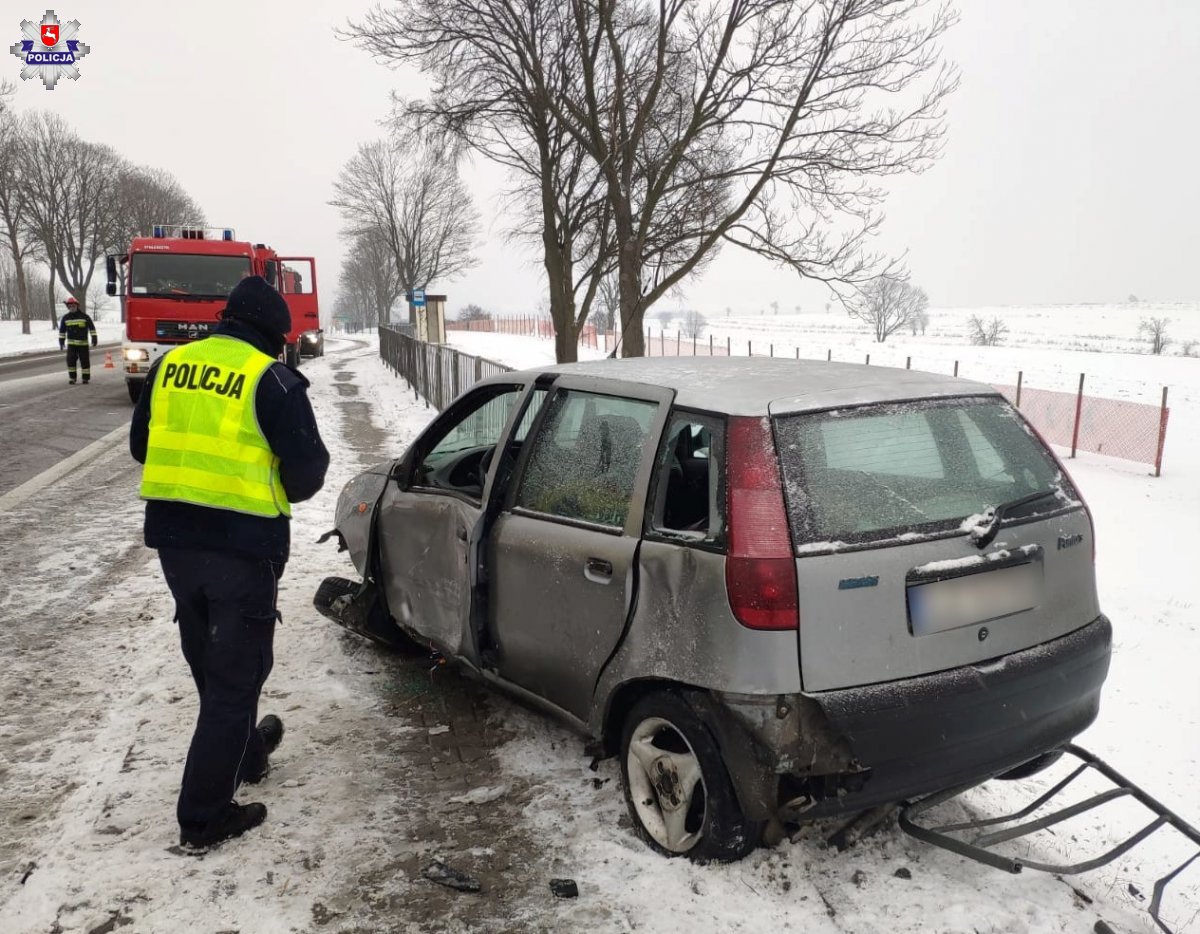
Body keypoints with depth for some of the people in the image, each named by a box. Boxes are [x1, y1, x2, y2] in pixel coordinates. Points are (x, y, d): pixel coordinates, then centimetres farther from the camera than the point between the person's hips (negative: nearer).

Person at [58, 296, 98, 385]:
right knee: (71, 360, -7)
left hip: (83, 343, -2)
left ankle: (85, 378, 10)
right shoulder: (65, 318, 6)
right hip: (71, 343, 2)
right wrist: (61, 341, 10)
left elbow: (92, 327, 1)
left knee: (85, 361, 1)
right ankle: (72, 378, 0)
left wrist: (94, 338, -5)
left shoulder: (84, 316, -2)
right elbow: (62, 330, 14)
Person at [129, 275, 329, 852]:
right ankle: (205, 816, 9)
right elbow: (308, 467, -11)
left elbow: (141, 445, 15)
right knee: (234, 676, 4)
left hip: (172, 538, 6)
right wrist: (280, 494, 10)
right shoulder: (271, 379, -11)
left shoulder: (169, 366, 6)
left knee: (210, 664, 23)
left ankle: (243, 752, 44)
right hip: (243, 545, -6)